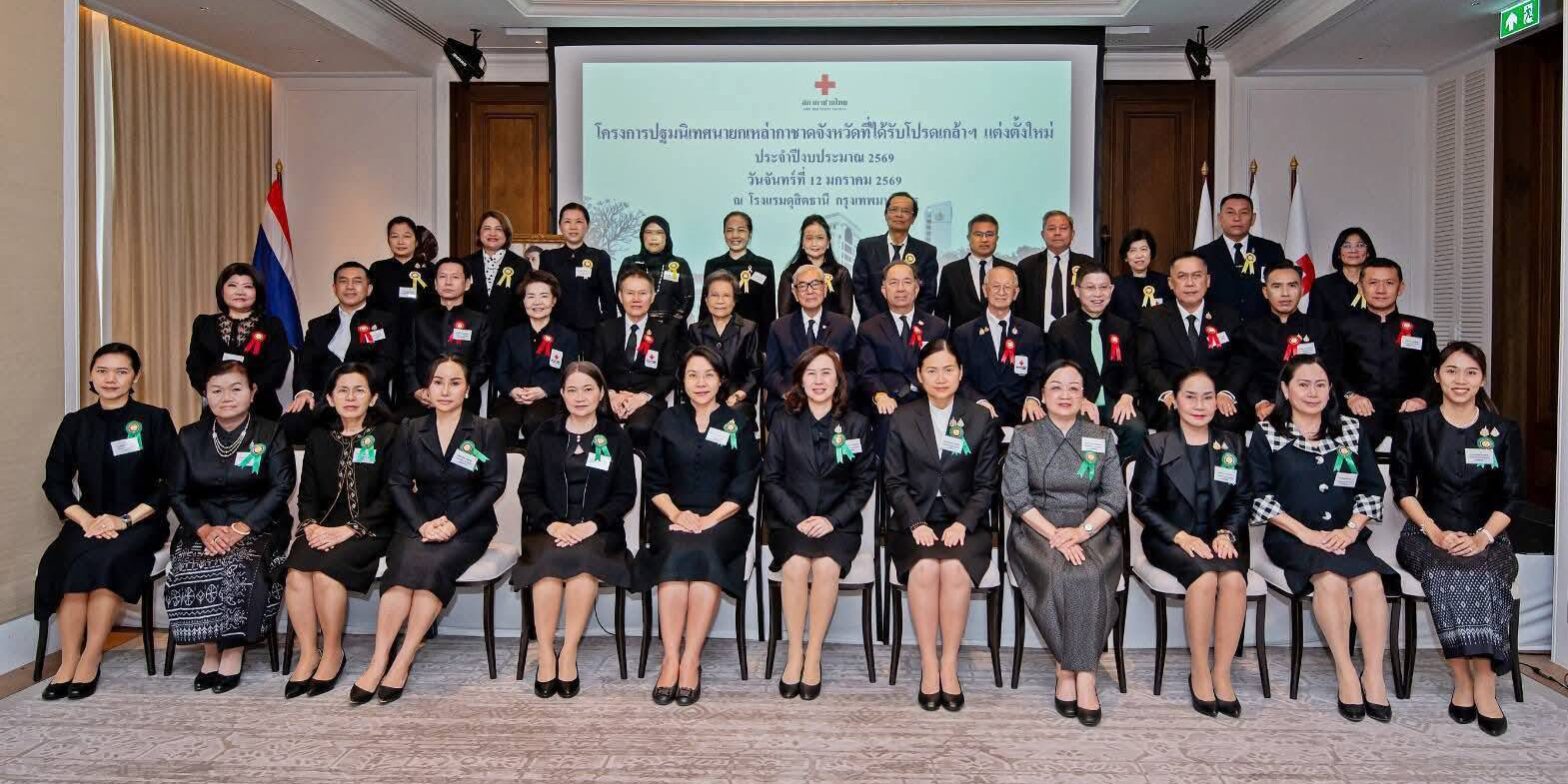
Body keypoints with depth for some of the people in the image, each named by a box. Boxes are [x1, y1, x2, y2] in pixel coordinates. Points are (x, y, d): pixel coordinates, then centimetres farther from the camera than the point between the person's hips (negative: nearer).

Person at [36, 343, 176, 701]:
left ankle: (90, 661, -21)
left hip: (140, 521, -3)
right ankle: (68, 661, -19)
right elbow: (55, 481, 6)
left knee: (103, 560, -32)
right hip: (89, 521, 3)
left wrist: (126, 519, -15)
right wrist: (87, 520, -11)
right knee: (65, 562, -28)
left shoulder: (154, 419, 1)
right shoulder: (76, 423, 10)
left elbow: (171, 482, -5)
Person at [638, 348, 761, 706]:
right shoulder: (668, 421, 16)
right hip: (673, 518, 1)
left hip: (723, 519, -1)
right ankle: (670, 659, -31)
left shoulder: (738, 424, 11)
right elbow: (653, 480, 10)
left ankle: (690, 661, -31)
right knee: (676, 553, -32)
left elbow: (744, 485, 3)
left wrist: (710, 519, -12)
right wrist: (676, 514, -8)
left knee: (703, 553, -33)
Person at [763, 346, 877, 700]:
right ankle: (794, 652, -16)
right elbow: (771, 478, 4)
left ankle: (813, 655, -17)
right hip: (790, 519, 0)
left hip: (839, 522, 0)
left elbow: (864, 483, 4)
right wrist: (798, 519, -10)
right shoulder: (783, 422, 7)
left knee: (826, 567, -31)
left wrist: (832, 519, -10)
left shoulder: (856, 425, 6)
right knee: (796, 565, -30)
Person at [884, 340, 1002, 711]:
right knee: (925, 567, -31)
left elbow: (986, 484, 4)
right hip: (915, 520, 0)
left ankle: (949, 665, -17)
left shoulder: (981, 419, 7)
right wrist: (916, 524, -12)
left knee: (954, 568, -31)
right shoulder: (902, 419, 8)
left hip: (963, 521, 0)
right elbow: (895, 482, 4)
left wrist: (962, 523, -12)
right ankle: (928, 664, -19)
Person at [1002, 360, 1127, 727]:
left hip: (1091, 528, 1)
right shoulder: (1024, 437, 6)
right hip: (1037, 528, -1)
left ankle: (1069, 669, -23)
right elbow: (1015, 495, -3)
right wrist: (1054, 533, -16)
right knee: (1060, 574, -31)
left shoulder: (1102, 437, 11)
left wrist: (1081, 530, -12)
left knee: (1090, 575, -31)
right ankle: (1081, 673, -18)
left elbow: (1115, 495, 5)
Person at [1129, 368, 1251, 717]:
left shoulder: (1232, 445, 12)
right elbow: (1142, 503, -1)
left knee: (1234, 579, -30)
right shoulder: (1157, 446, 3)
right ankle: (1199, 673, -19)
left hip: (1218, 539, 3)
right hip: (1169, 540, -3)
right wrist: (1180, 535, -14)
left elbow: (1243, 501, 11)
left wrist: (1227, 534, -8)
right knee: (1205, 576, -33)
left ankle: (1221, 673, -19)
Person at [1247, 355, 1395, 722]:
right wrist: (1305, 532, -12)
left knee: (1370, 579, -28)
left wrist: (1351, 529, -5)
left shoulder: (1350, 430, 13)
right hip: (1291, 537, -3)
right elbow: (1261, 496, -4)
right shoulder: (1266, 434, 3)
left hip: (1344, 536, 3)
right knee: (1330, 578, -32)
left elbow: (1371, 489, 11)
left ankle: (1373, 675, -19)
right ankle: (1346, 674, -21)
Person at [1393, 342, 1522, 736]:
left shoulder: (1504, 431, 9)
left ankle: (1484, 686, -31)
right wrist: (1434, 532, -12)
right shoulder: (1415, 426, 7)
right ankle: (1464, 681, -27)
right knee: (1445, 575, -34)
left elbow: (1513, 497, 3)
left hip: (1486, 538, 1)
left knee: (1485, 576, -34)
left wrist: (1483, 537, -13)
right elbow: (1403, 489, 2)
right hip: (1428, 534, 0)